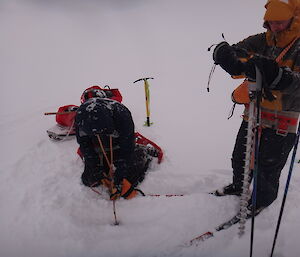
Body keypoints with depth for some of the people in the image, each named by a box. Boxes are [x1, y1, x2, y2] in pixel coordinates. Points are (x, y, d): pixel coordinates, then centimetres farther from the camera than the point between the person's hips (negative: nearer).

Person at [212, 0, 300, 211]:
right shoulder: (261, 41, 2)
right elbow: (229, 52, -8)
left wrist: (277, 75, -47)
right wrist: (223, 52, -32)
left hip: (281, 125, -4)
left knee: (267, 170, 8)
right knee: (240, 158, 20)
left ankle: (263, 200, 37)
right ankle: (239, 186, 47)